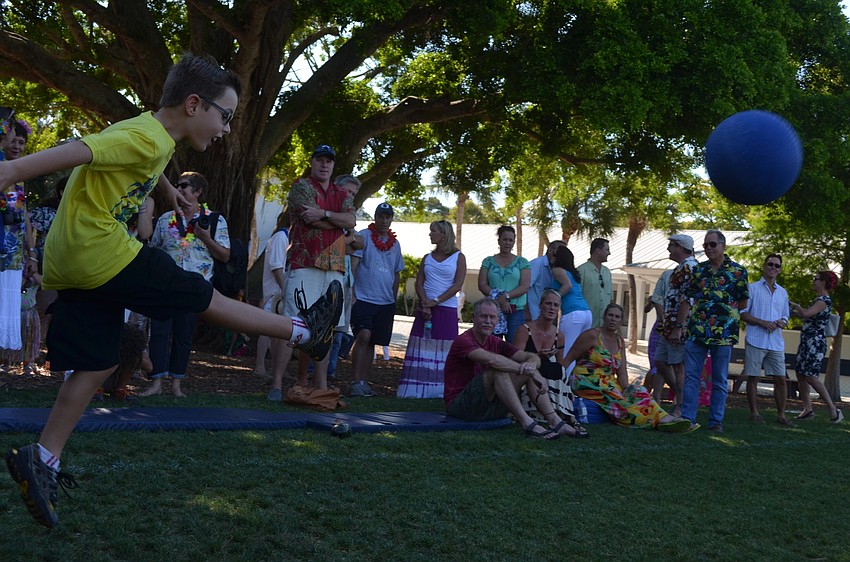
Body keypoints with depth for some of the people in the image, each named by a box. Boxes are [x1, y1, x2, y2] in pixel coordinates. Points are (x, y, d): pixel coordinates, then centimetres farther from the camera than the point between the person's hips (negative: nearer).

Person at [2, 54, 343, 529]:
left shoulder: (151, 134, 14)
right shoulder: (148, 138, -17)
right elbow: (74, 152, -28)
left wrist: (167, 188, 56)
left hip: (70, 264, 10)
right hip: (103, 253, -10)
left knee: (99, 365, 11)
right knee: (207, 299, 3)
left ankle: (42, 460, 9)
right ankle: (307, 331, 17)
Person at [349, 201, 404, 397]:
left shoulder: (395, 243, 14)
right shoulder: (364, 236, -2)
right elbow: (353, 265, -8)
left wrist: (393, 298, 19)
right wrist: (351, 293, -15)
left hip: (386, 302, 5)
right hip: (363, 298, -5)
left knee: (372, 342, 7)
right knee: (364, 336, -18)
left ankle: (363, 382, 13)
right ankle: (356, 382, -16)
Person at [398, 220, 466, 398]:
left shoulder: (458, 257, 4)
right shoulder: (427, 258, 15)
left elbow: (458, 285, -6)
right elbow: (419, 283, 6)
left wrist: (436, 301, -13)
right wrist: (425, 303, -12)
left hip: (446, 310, -3)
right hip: (425, 308, 3)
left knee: (443, 351, -4)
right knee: (421, 350, -1)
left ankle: (439, 389, -3)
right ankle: (416, 389, -1)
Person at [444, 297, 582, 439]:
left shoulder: (496, 343, 11)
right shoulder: (463, 341, -13)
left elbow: (533, 357, 2)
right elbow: (491, 360, -32)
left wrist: (531, 364, -24)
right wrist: (526, 370, -32)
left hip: (489, 405, 8)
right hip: (459, 405, -8)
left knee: (530, 371, -2)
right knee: (498, 370, -30)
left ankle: (555, 422, -15)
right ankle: (527, 423, -37)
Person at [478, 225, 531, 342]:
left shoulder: (522, 262, 9)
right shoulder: (488, 261, 11)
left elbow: (525, 286, -1)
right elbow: (482, 285, 2)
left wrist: (506, 296, -16)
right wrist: (500, 300, -11)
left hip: (516, 311, -1)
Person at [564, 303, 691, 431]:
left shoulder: (619, 341, 15)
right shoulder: (593, 335, -6)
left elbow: (622, 372, 8)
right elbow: (567, 359, -6)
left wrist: (626, 389, -10)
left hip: (608, 384, 7)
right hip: (587, 382, -7)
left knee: (637, 392, -17)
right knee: (617, 398, -30)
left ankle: (664, 418, -33)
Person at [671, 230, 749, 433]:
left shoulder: (738, 271, 1)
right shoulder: (698, 270, 10)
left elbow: (743, 304, 4)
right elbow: (687, 300, 8)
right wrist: (678, 326, 4)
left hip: (724, 333, -3)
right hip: (695, 331, 3)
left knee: (720, 380, 5)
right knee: (691, 376, 2)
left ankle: (716, 421, 12)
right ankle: (687, 418, 7)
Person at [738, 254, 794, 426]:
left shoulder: (782, 292, 17)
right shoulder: (752, 288, 2)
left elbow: (785, 317, 22)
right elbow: (742, 313, -2)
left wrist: (782, 323, -3)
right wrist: (762, 322, -14)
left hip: (776, 342, 4)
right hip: (755, 340, -4)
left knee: (781, 379, 1)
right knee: (753, 377, 1)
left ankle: (781, 415, 9)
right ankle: (754, 413, 11)